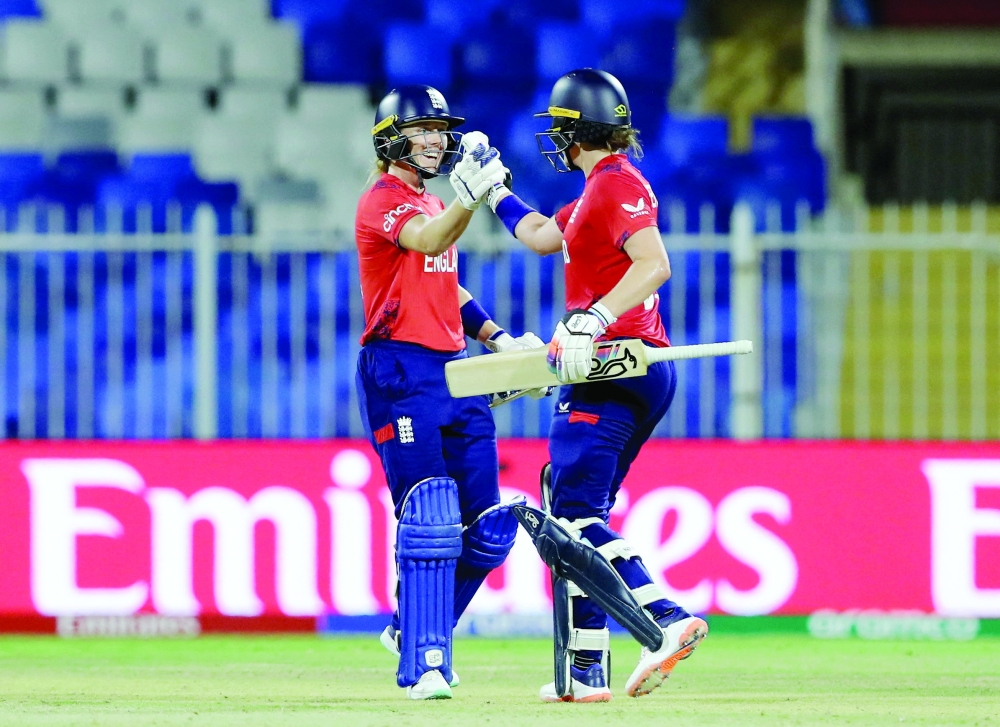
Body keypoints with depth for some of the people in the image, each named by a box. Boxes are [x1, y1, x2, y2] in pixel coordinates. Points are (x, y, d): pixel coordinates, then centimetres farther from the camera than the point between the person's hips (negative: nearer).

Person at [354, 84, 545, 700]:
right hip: (400, 371, -9)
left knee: (488, 529, 5)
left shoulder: (436, 206, 22)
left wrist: (496, 336, 19)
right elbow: (430, 241, -28)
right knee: (430, 517, -16)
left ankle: (416, 629, 23)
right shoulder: (383, 200, -7)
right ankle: (423, 664, -15)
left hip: (454, 371, 9)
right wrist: (471, 194, -45)